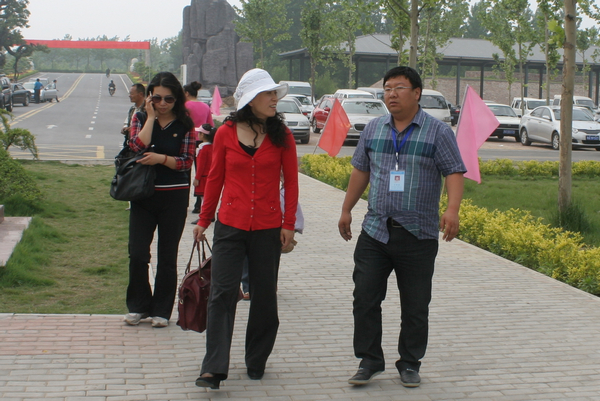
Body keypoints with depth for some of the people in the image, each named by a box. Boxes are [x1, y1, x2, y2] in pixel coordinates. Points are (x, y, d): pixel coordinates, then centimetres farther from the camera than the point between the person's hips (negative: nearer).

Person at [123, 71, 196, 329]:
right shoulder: (140, 119, 4)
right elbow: (137, 148, -14)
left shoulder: (185, 125, 1)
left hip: (174, 197, -1)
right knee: (137, 254, -4)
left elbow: (187, 161, -5)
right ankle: (139, 306, 15)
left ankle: (162, 310, 17)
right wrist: (151, 117, -10)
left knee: (167, 256, 6)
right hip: (143, 196, 1)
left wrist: (161, 158, -19)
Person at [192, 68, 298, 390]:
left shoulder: (281, 135, 2)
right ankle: (214, 368, -7)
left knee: (264, 297, 8)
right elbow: (215, 179, 9)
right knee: (222, 294, -7)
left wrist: (289, 223, -1)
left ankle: (256, 362, 25)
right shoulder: (226, 133, 1)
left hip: (268, 228, 1)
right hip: (230, 226, 0)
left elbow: (291, 181, 4)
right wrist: (204, 219, 10)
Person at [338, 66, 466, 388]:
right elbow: (360, 171, 18)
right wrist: (346, 209, 17)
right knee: (365, 298, 1)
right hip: (375, 231, 3)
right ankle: (369, 361, 14)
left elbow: (454, 173, -7)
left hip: (418, 236, -3)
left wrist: (452, 209, -22)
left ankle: (410, 364, 20)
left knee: (415, 306, 5)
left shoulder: (438, 132, -2)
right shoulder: (373, 129, 10)